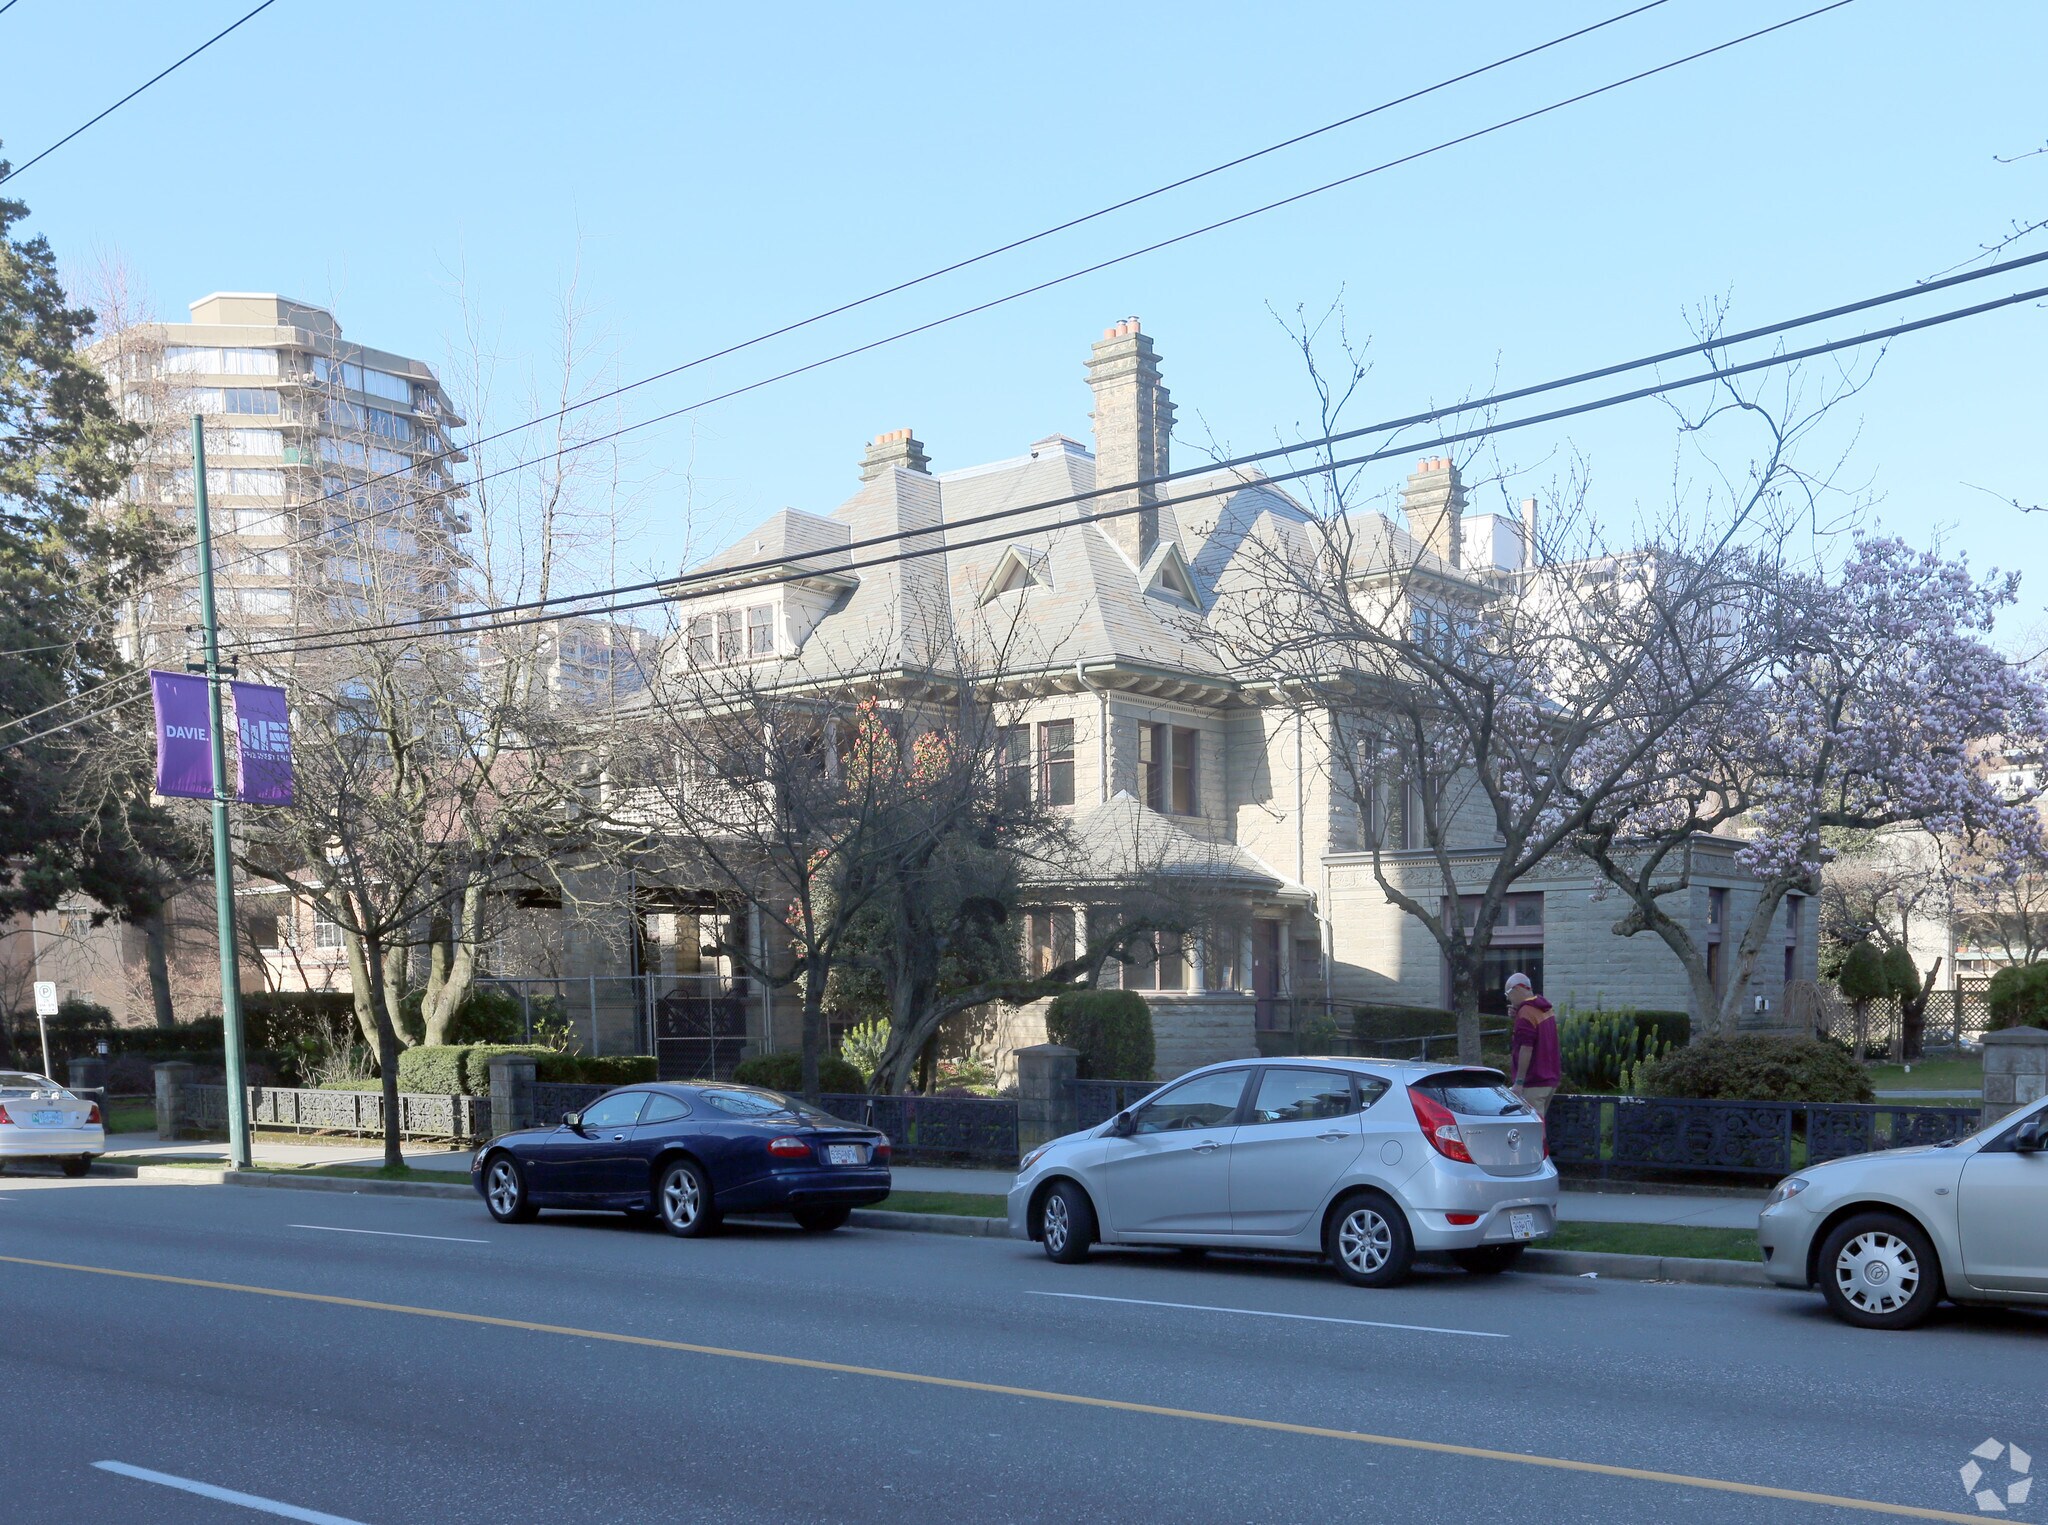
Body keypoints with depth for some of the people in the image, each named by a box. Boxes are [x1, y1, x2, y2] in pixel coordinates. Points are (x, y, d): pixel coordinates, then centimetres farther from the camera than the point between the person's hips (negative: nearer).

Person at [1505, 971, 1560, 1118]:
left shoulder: (1526, 1012, -16)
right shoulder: (1545, 1009, 14)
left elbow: (1526, 1049, -22)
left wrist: (1519, 1082, -21)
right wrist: (1517, 1016, 9)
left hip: (1533, 1083, -10)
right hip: (1551, 1079, 10)